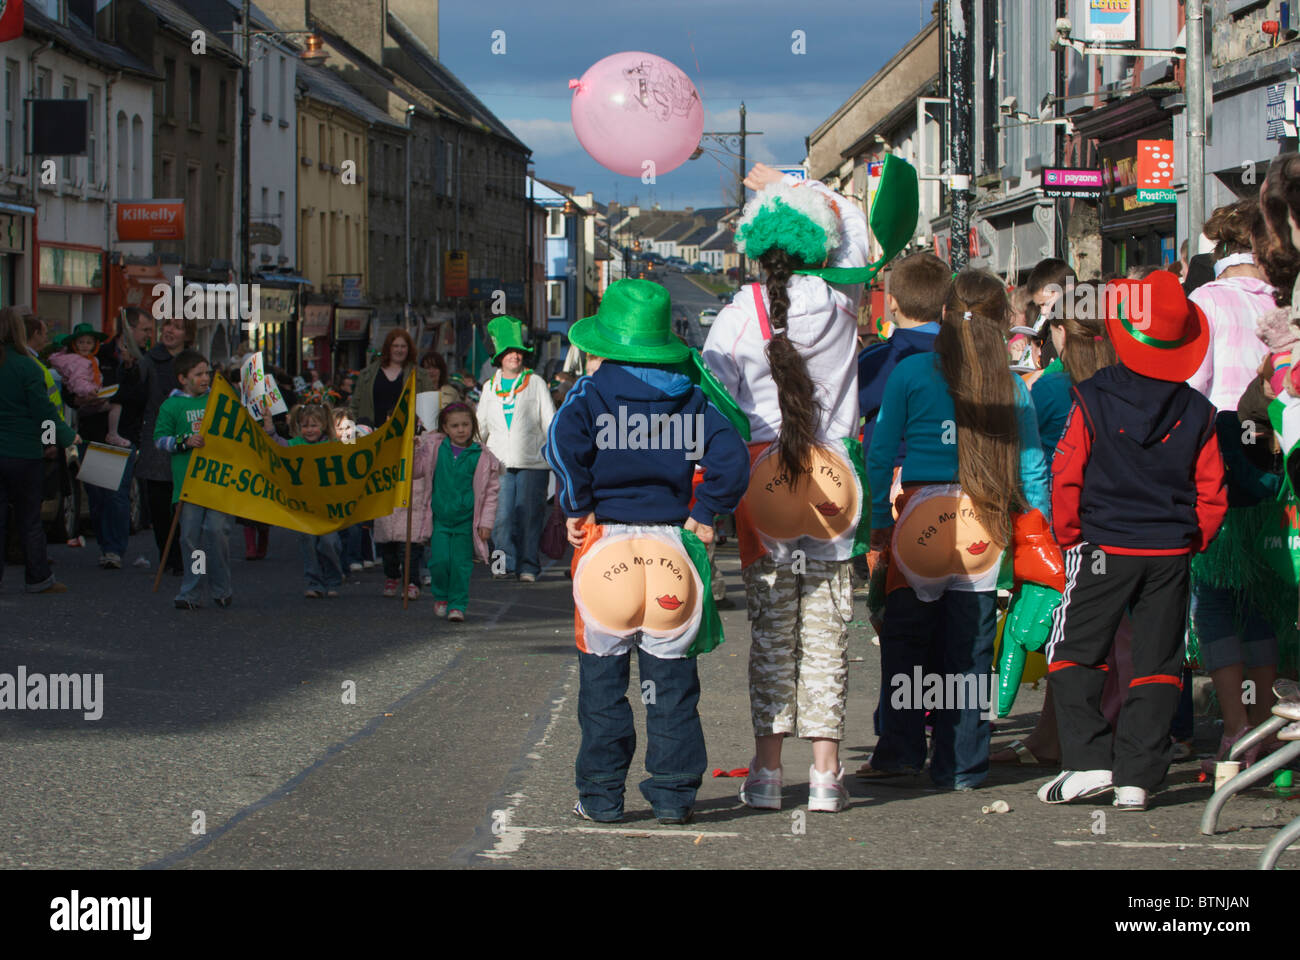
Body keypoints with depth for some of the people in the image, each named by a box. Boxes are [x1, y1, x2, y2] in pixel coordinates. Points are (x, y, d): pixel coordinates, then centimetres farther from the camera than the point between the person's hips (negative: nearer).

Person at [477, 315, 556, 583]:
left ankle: (528, 566, 4)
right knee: (501, 516, -7)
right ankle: (505, 562, 2)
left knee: (528, 515, -3)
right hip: (499, 461, 2)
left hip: (531, 461, -2)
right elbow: (480, 425, 24)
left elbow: (549, 421, 7)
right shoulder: (490, 387, 16)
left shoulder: (536, 383, 8)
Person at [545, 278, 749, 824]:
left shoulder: (592, 393, -1)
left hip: (606, 541, -2)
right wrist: (705, 514, 3)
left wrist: (576, 507, -10)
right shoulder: (690, 398, 7)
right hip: (671, 544, 2)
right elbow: (731, 455, -3)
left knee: (603, 679, 6)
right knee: (672, 680, 8)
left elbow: (564, 441, -19)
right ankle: (674, 794, 9)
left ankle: (601, 795, 8)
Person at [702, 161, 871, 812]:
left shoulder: (735, 318, -6)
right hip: (832, 485, 1)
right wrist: (791, 185, 28)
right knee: (826, 637, 3)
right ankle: (825, 774, 3)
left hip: (762, 488, 0)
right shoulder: (839, 302, -3)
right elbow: (854, 228, 18)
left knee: (770, 636, 6)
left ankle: (767, 772, 5)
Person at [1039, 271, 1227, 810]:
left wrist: (1069, 538, 5)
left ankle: (1088, 760, -3)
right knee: (1157, 664, 8)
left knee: (1074, 652, 8)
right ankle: (1137, 777, 4)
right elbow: (1212, 493, 2)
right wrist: (1191, 543, 15)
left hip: (1104, 548, -2)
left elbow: (1066, 478, -7)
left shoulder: (1092, 401, -8)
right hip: (1172, 553, 3)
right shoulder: (1197, 412, 0)